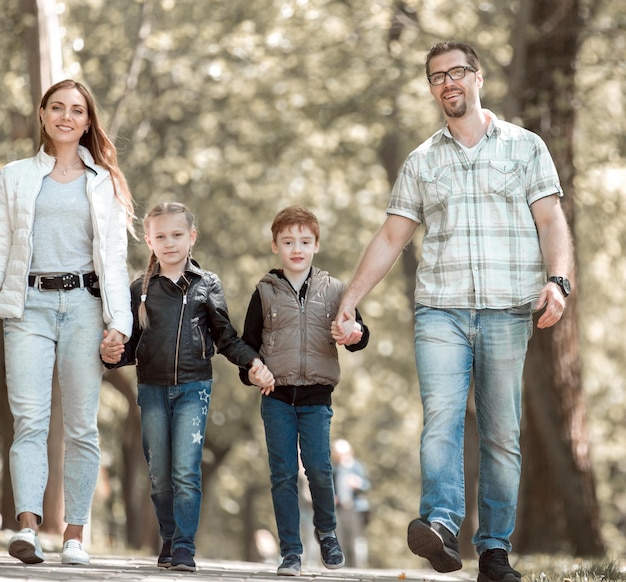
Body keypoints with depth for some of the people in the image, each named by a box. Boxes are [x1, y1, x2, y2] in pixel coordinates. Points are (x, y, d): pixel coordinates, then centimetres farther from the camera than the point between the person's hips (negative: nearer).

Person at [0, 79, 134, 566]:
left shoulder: (103, 183, 15)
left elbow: (113, 256, 10)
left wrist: (118, 321, -1)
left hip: (84, 303, 1)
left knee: (83, 426, -3)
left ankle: (75, 536, 0)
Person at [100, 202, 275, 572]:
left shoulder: (207, 285, 5)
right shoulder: (141, 289, 9)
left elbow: (225, 337, 9)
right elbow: (131, 345, 12)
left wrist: (252, 363, -5)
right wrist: (113, 355, -9)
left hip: (193, 387, -2)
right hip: (152, 388, 2)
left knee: (186, 471, -12)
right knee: (160, 476, 5)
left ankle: (185, 548, -9)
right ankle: (169, 542, 18)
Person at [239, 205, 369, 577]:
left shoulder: (333, 290, 6)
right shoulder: (265, 293, 7)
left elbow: (357, 332, 6)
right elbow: (249, 341, 10)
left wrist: (356, 334, -17)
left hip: (316, 397, -1)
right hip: (277, 397, 1)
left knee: (319, 469, -8)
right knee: (283, 474, 0)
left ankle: (327, 532, 19)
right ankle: (290, 551, 7)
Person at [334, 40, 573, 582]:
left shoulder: (525, 147, 11)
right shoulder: (421, 162, 17)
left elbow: (551, 221, 3)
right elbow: (391, 238, 16)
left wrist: (557, 279, -15)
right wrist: (350, 298, 9)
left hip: (507, 312, -1)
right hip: (441, 311, 1)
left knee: (503, 435, -1)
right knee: (441, 416, -19)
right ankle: (442, 525, -33)